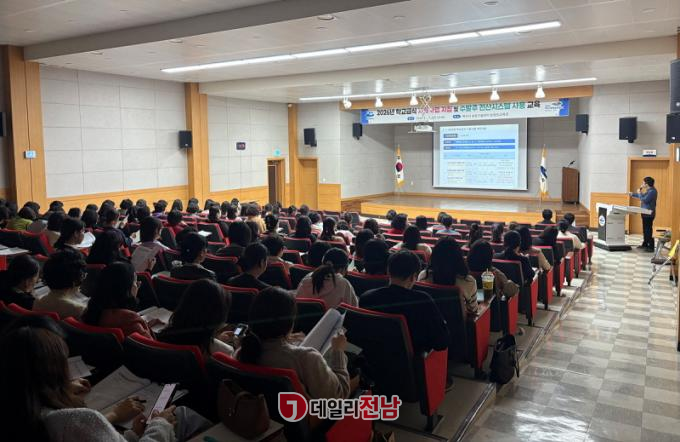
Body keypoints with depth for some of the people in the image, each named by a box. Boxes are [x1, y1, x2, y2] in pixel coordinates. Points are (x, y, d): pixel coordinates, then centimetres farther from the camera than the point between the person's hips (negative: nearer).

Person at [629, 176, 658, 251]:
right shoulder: (649, 190, 13)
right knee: (645, 229, 18)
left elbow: (644, 200, -24)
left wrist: (639, 193, -11)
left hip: (649, 214, -11)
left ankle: (651, 247, -5)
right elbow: (642, 196, 30)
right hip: (645, 213, 11)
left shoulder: (652, 191, -19)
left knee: (648, 230, -8)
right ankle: (645, 244, 28)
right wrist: (632, 194, 35)